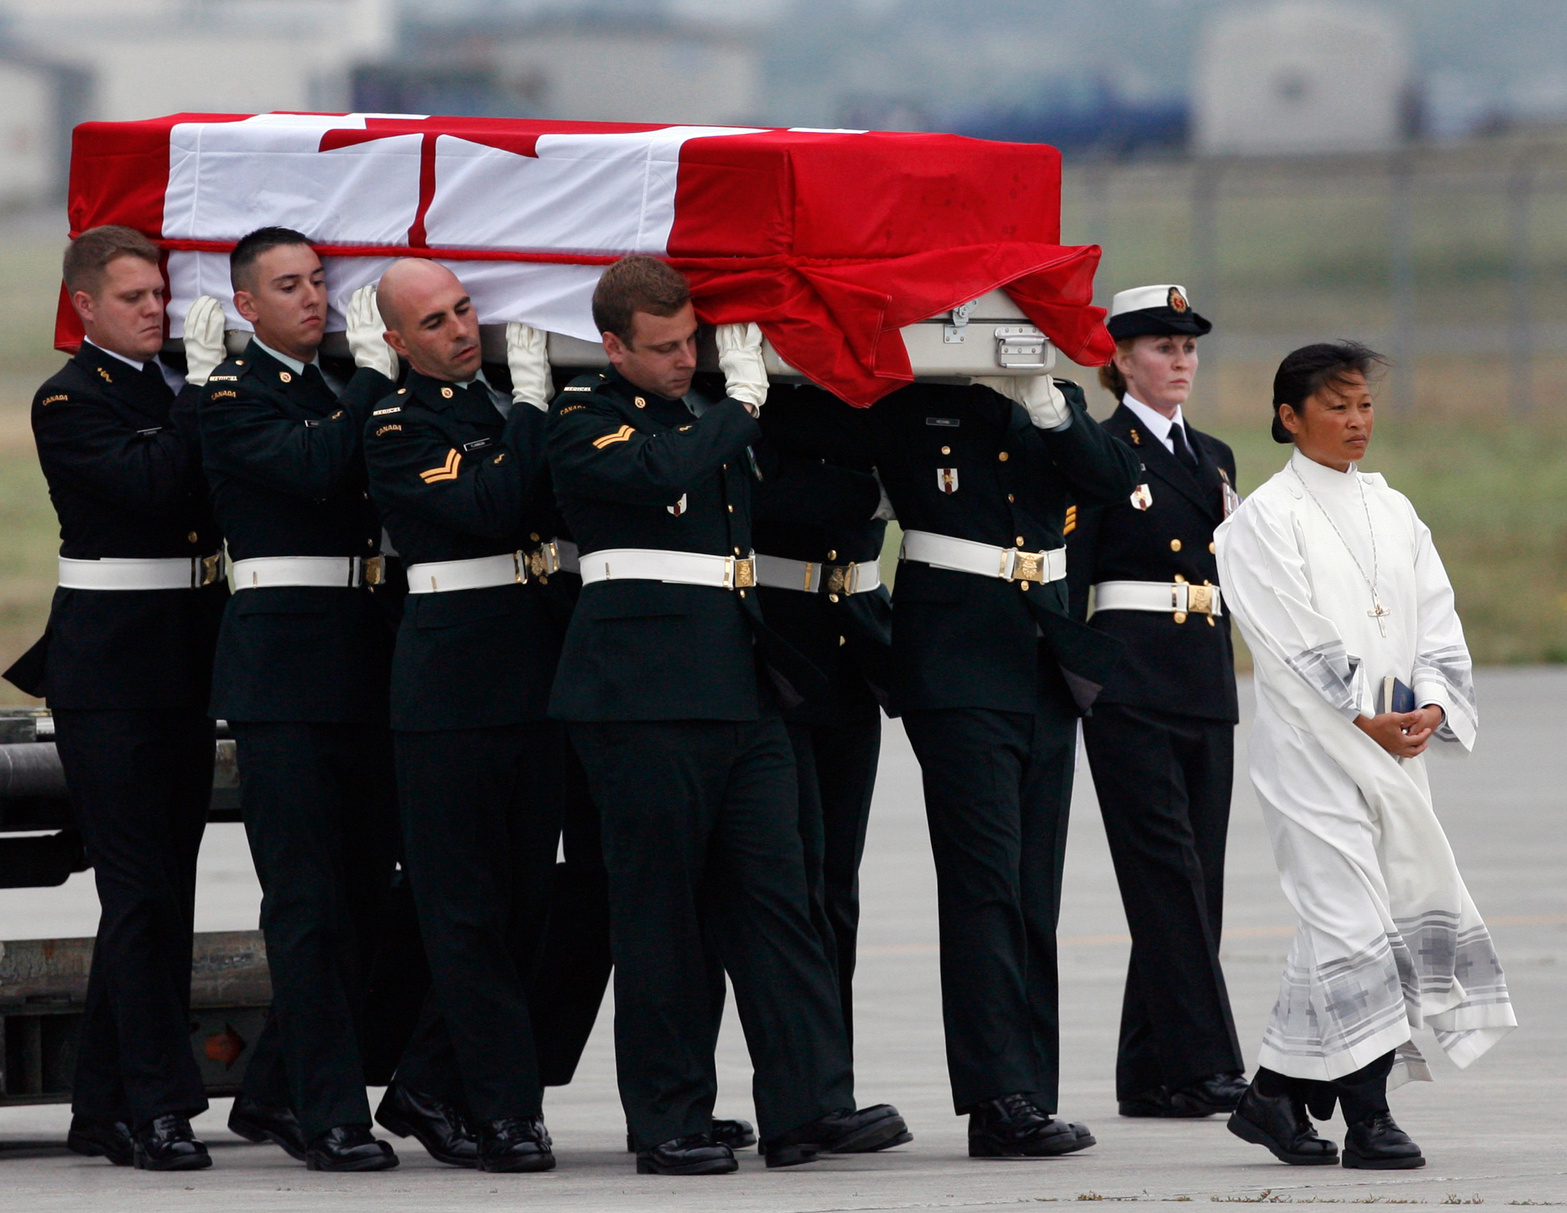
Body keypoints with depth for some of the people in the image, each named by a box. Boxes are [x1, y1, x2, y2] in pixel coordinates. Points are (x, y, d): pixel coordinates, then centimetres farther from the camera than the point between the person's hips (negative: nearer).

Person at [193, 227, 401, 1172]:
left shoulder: (337, 391, 18)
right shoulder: (235, 394, -4)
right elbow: (314, 469, -20)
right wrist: (375, 374, -14)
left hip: (361, 659, 8)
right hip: (283, 658, -8)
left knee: (364, 886, 10)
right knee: (308, 896, -8)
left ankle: (276, 1093, 21)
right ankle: (329, 1113, -8)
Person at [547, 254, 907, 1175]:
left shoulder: (706, 417, 20)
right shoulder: (586, 424, -3)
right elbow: (662, 472, -22)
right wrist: (740, 399, -10)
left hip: (741, 687, 7)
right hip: (644, 693, -7)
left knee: (776, 897, 2)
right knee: (661, 910, -2)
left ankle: (809, 1106, 1)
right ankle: (669, 1123, 3)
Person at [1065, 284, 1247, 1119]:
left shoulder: (1214, 458, 18)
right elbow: (1065, 582, -7)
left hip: (1206, 688, 7)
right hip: (1130, 685, -7)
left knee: (1194, 882, 5)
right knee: (1168, 872, -10)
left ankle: (1151, 1074, 9)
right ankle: (1204, 1065, -12)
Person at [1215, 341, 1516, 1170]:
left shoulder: (1392, 512, 16)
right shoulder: (1266, 518, -4)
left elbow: (1435, 622, 10)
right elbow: (1296, 641, -11)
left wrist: (1431, 707, -7)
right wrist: (1367, 719, -16)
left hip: (1393, 751, 7)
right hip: (1311, 749, -7)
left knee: (1419, 909, 4)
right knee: (1349, 921, -10)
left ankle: (1279, 1094, 14)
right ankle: (1368, 1121, -6)